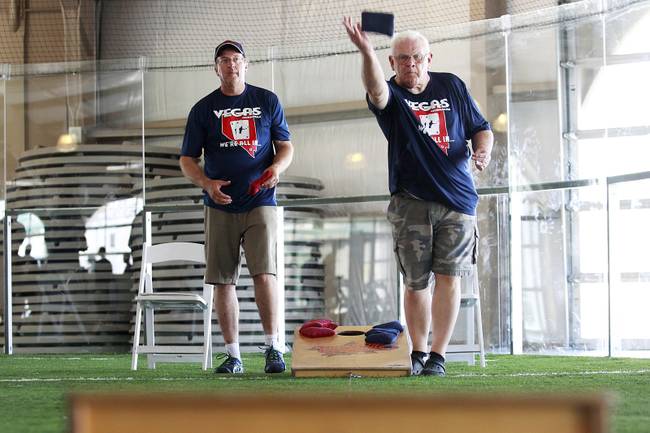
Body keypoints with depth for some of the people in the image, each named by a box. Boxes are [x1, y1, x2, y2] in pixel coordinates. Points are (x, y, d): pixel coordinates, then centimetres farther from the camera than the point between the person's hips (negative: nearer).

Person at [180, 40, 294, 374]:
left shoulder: (267, 101, 9)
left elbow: (286, 146, 13)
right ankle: (232, 355, 7)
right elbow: (187, 159, 9)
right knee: (223, 281, 1)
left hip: (259, 202, -1)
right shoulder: (203, 109, 8)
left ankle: (273, 348, -13)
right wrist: (207, 184, -10)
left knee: (264, 273, -16)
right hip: (220, 206, 1)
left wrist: (277, 167, -9)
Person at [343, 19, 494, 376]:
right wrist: (366, 52, -47)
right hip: (411, 202, -1)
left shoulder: (452, 86, 9)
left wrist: (483, 150, -7)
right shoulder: (391, 96, -1)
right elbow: (376, 90, -27)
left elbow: (481, 128, 17)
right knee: (416, 283, 3)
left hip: (458, 200, 1)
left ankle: (437, 357, -1)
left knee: (448, 278, -5)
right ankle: (418, 353, 17)